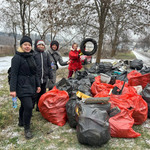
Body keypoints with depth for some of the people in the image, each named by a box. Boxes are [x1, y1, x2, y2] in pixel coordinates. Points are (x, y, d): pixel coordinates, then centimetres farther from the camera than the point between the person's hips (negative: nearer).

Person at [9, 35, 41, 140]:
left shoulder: (31, 57, 13)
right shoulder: (17, 57, -10)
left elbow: (34, 72, 18)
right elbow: (14, 74, -14)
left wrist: (38, 85, 17)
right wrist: (12, 89, -19)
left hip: (30, 86, 8)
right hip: (22, 87, -7)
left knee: (24, 105, 18)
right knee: (28, 106, -12)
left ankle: (21, 122, 38)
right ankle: (27, 129, 5)